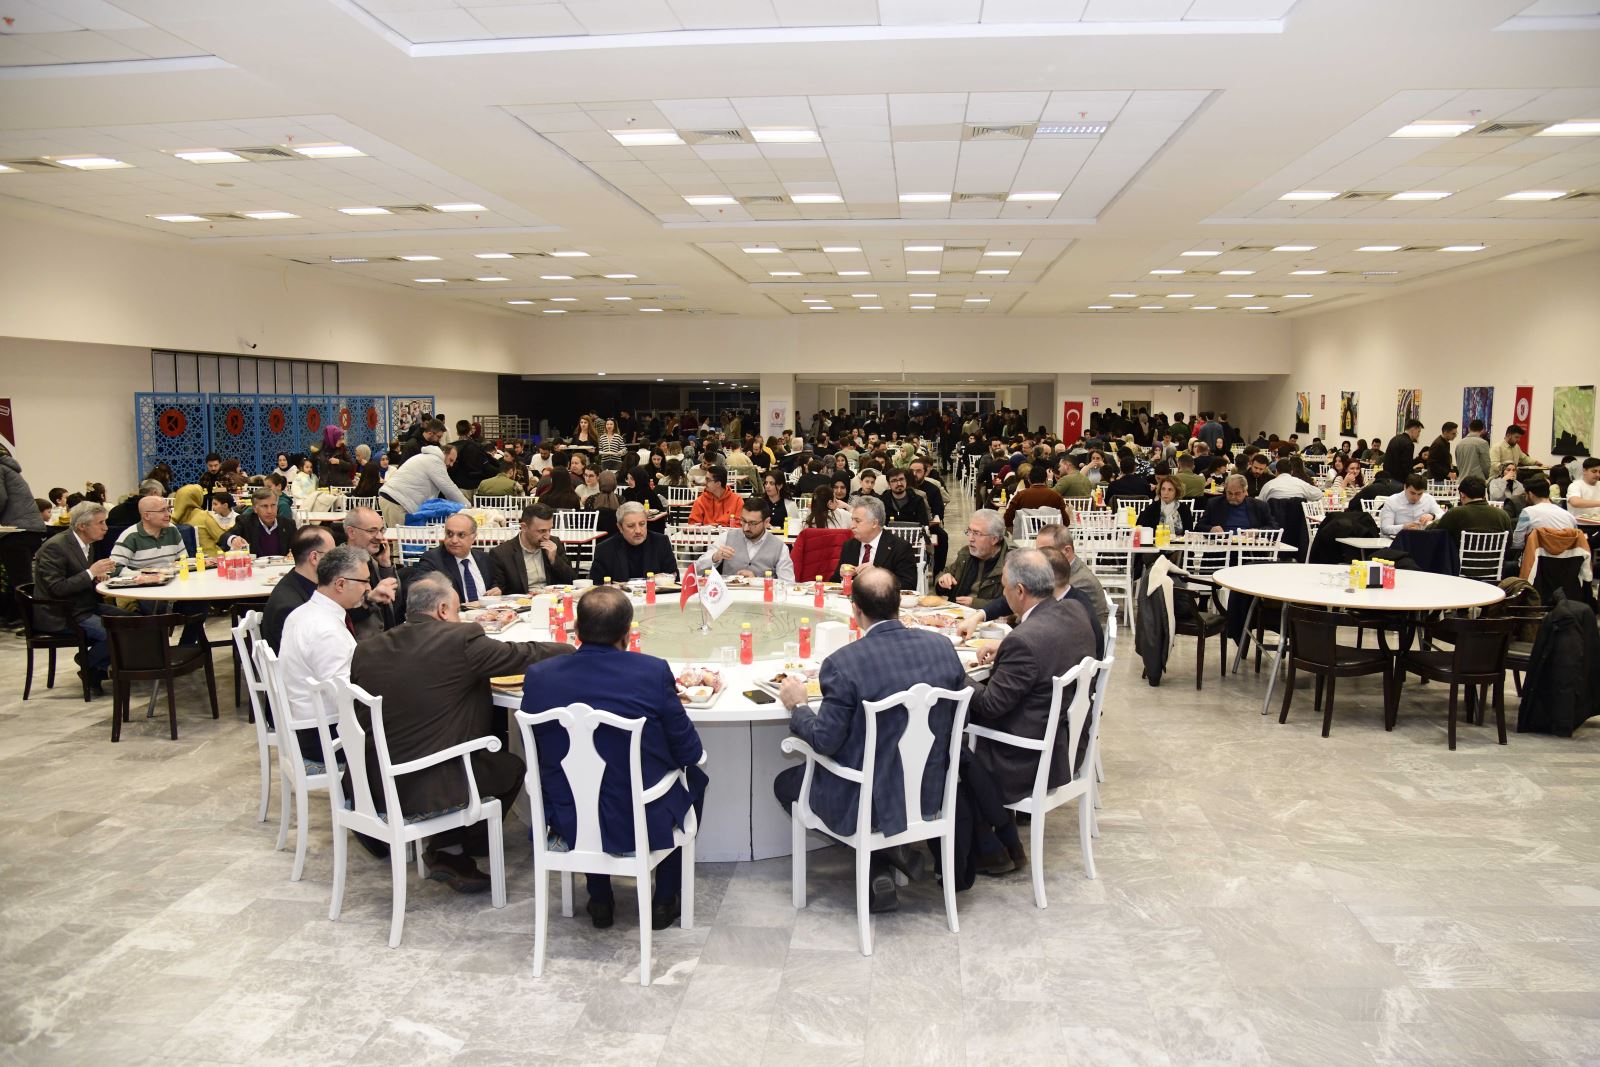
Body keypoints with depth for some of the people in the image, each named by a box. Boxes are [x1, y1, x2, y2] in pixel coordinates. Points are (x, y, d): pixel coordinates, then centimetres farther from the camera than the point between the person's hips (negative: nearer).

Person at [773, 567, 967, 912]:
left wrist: (797, 706, 1)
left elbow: (825, 741, -17)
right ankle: (894, 852, 24)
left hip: (867, 803, -6)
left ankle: (876, 862, 16)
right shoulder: (943, 646, -8)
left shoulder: (842, 663, -24)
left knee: (784, 782, 21)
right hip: (931, 794, 6)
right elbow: (955, 718, 5)